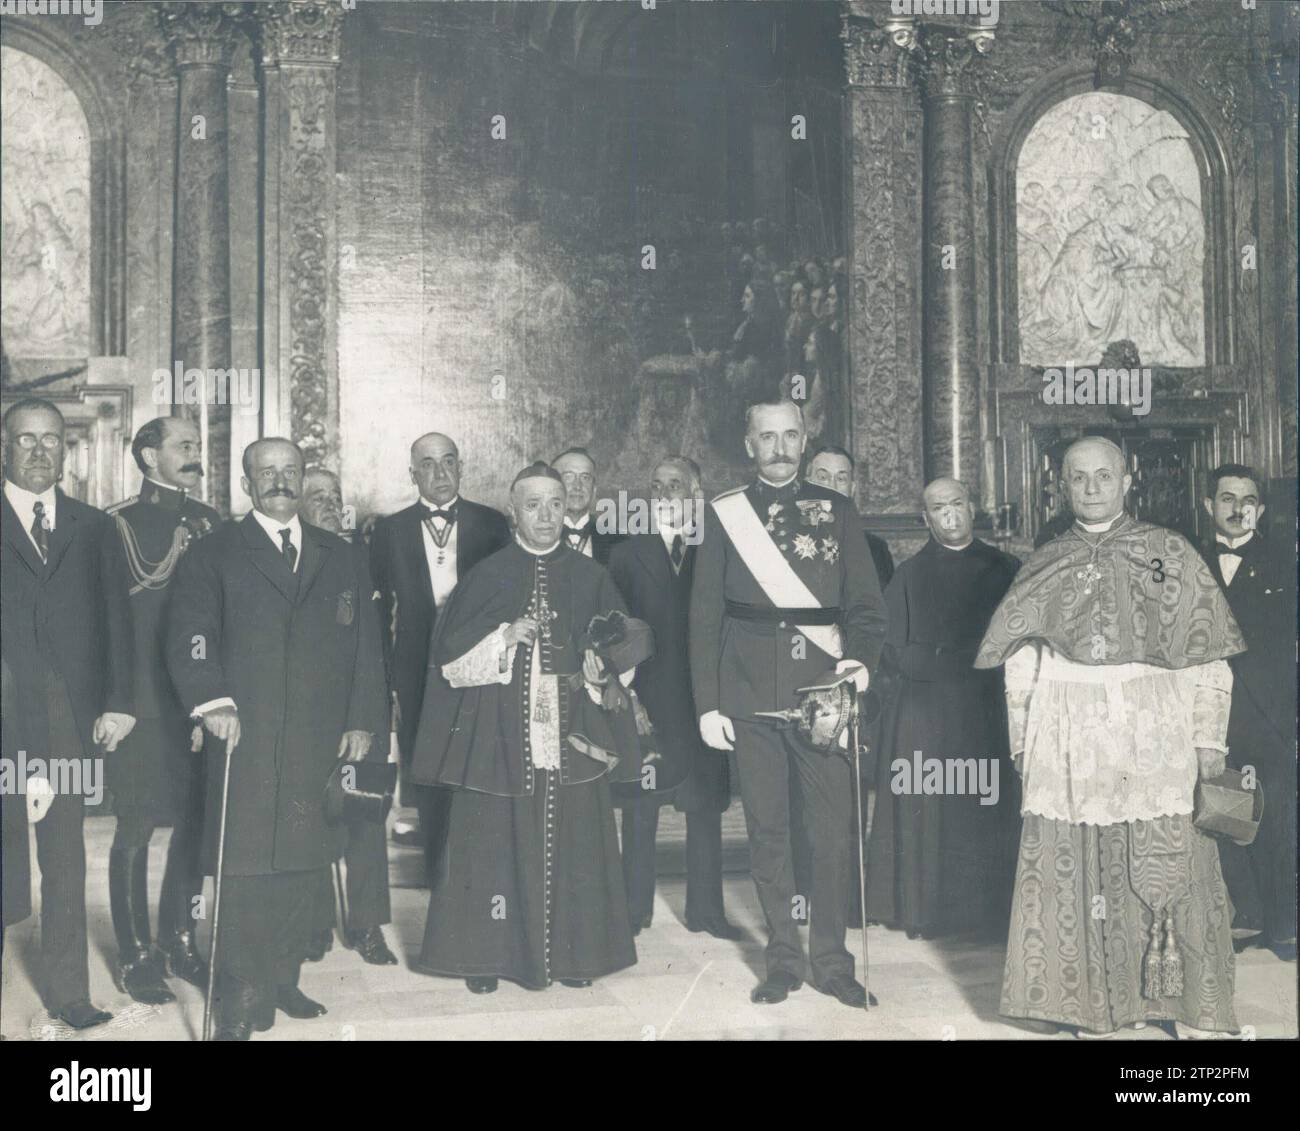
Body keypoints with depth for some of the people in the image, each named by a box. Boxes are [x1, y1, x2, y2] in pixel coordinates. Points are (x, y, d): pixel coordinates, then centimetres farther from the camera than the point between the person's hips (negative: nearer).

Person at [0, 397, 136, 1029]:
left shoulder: (94, 529, 14)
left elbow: (116, 620, 9)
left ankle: (67, 993, 13)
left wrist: (117, 703, -1)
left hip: (72, 714, 2)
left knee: (66, 857, 6)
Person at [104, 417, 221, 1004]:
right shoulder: (119, 521, -2)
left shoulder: (208, 521, 11)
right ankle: (136, 955, 13)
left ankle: (180, 941, 24)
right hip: (143, 700, -5)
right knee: (137, 828, 2)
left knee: (196, 824, 10)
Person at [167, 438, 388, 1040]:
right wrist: (213, 702, -18)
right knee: (244, 867, -5)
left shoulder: (342, 559, 16)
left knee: (302, 863, 6)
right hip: (245, 737, -3)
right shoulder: (213, 555, 6)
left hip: (320, 741, 3)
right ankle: (241, 998, 1)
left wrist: (362, 720, 6)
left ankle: (282, 980, 17)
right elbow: (189, 638, -4)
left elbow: (365, 645, 14)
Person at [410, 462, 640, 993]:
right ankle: (487, 954, 10)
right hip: (500, 735, -1)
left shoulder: (590, 577, 8)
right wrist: (506, 638, -14)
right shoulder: (486, 577, 4)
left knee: (570, 841, 2)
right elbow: (449, 656, 0)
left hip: (572, 737, 1)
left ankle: (571, 952, 13)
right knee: (497, 840, 0)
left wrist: (602, 664, -12)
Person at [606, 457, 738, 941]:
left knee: (705, 809, 5)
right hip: (645, 702, -1)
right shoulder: (627, 555, 4)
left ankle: (705, 909, 15)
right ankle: (635, 908, 14)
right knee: (640, 810, 5)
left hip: (702, 699, 1)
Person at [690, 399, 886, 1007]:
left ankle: (831, 961, 14)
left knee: (832, 831, 1)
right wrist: (708, 704, -1)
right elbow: (705, 615, 5)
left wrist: (860, 657, -14)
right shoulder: (723, 514, 6)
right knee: (766, 832, 6)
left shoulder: (836, 512, 8)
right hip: (751, 694, 0)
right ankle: (783, 958, 18)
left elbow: (866, 603, 6)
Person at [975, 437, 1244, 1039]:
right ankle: (1093, 1006, 13)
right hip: (1069, 738, 2)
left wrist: (1209, 736, -5)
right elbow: (1020, 662, 11)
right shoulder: (1045, 563, 12)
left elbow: (1208, 656, 2)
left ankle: (1191, 1008, 12)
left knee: (1169, 868, -1)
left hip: (1156, 734, -2)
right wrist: (1023, 741, 4)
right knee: (1079, 870, 2)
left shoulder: (1170, 552, 5)